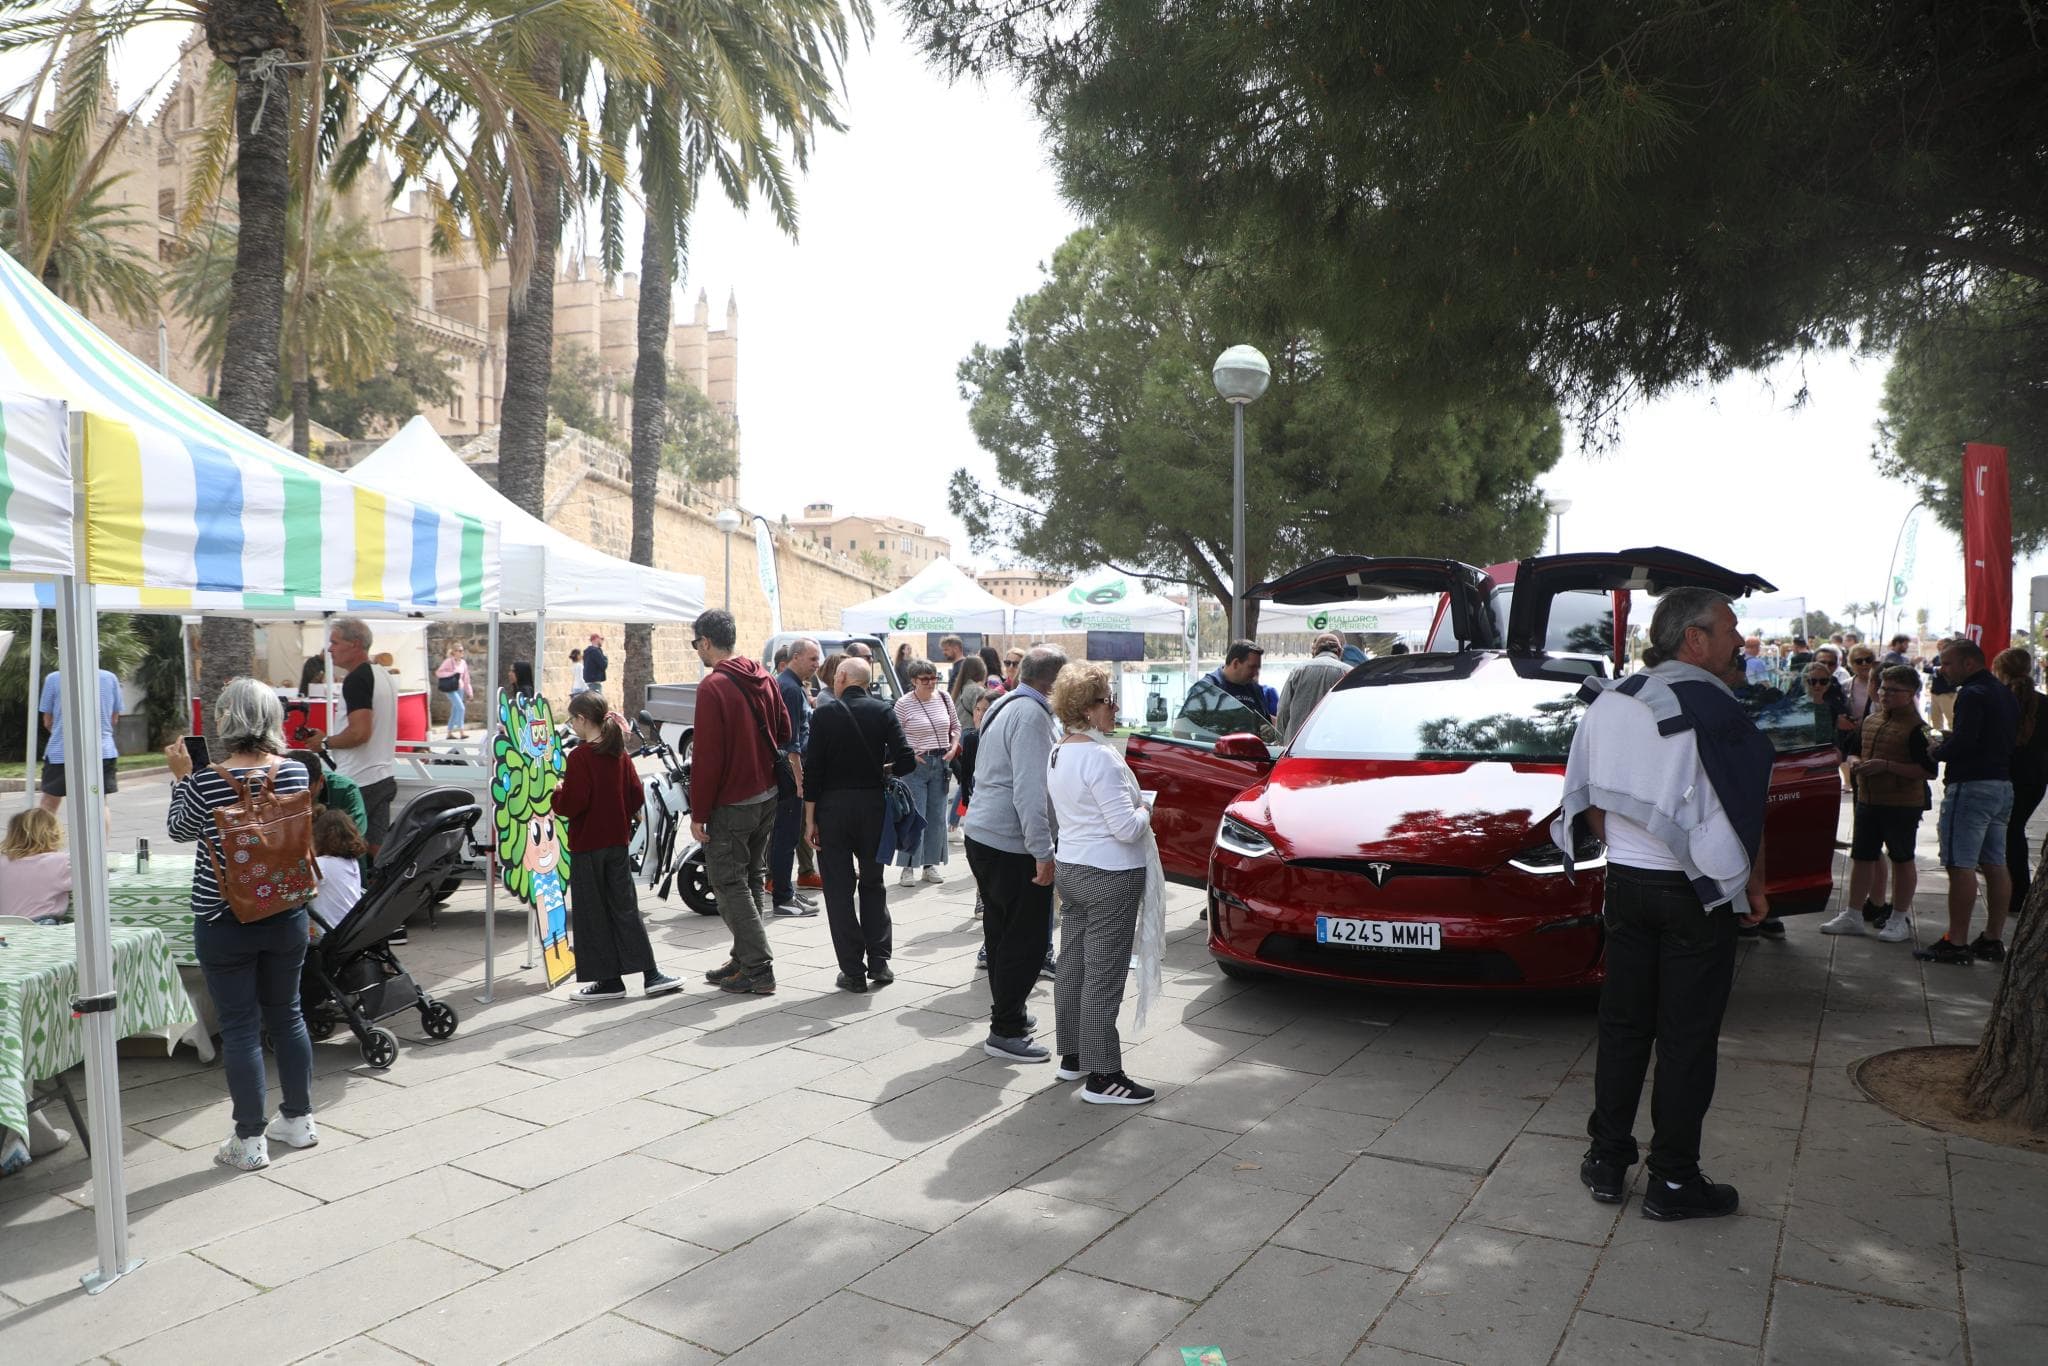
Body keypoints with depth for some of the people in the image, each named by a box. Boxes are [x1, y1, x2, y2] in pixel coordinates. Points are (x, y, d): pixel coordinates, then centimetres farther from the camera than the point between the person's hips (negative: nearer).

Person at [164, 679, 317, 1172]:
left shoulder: (206, 783, -17)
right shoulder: (295, 773, -6)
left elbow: (179, 830, 1)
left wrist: (181, 776, 11)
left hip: (225, 923, -4)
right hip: (286, 917, 4)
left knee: (239, 1025, 5)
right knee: (286, 1014, 17)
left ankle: (250, 1140, 14)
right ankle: (299, 1120, 28)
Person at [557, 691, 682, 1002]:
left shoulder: (580, 756, -15)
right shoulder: (620, 754, 6)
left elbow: (573, 803, -19)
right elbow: (636, 796, 8)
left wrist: (557, 794, 0)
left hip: (587, 845, -7)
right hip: (617, 841, 7)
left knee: (591, 914, 4)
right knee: (625, 907, 12)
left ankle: (608, 979, 9)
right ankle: (650, 974, 10)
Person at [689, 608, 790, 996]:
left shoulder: (713, 686, -16)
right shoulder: (763, 678, 8)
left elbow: (706, 756, -18)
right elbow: (783, 734, 15)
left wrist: (698, 814, -13)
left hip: (731, 804, -8)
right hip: (767, 796, 8)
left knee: (728, 882, -1)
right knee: (752, 879, 16)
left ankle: (758, 968, -2)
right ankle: (746, 959, 24)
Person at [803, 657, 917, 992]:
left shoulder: (824, 715, -5)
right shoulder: (883, 712, -1)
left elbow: (812, 770, -7)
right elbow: (906, 761, -10)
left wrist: (810, 819, -2)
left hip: (833, 805, -2)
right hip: (873, 805, 2)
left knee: (839, 889, 6)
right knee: (873, 884, 17)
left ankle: (853, 971, 6)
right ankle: (878, 963, 15)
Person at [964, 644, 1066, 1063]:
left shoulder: (1004, 706, 14)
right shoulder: (1031, 715, -17)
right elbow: (1030, 790, -24)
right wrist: (1043, 853, -23)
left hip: (982, 835, 10)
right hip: (1012, 844, -10)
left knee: (1002, 931, 18)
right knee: (1027, 938, -3)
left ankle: (1007, 1013, 30)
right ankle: (1005, 1032, 3)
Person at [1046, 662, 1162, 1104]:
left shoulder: (1058, 753, 9)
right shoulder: (1099, 757, -21)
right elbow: (1126, 828, -22)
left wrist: (1134, 807, 16)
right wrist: (1145, 811, -2)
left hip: (1069, 867, 10)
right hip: (1110, 874, -10)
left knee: (1073, 966, 16)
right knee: (1104, 975, -3)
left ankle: (1072, 1057, 28)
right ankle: (1102, 1076, 3)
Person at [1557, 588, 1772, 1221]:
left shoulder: (1610, 701, 4)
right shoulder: (1715, 709, -15)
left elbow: (1589, 799, 9)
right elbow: (1746, 813, -9)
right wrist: (1755, 885, 4)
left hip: (1626, 883, 6)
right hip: (1696, 895, -5)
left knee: (1622, 1025, 14)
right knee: (1687, 1038, 5)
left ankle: (1607, 1160, 23)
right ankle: (1674, 1181, 15)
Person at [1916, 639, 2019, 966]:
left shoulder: (1972, 694, -14)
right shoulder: (2006, 694, 17)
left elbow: (1963, 742, -23)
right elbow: (2012, 740, 21)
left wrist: (1937, 752, -4)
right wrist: (1951, 742, 15)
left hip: (1972, 786, -10)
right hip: (2003, 784, 10)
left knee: (1960, 866, -8)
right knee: (1995, 865, 12)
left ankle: (1956, 943, -7)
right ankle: (1993, 940, 17)